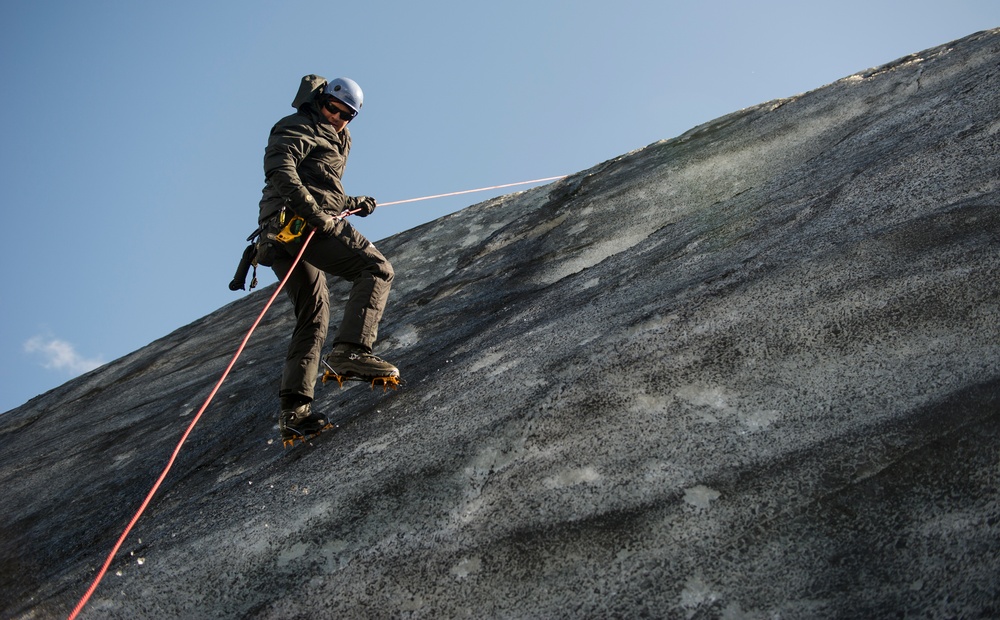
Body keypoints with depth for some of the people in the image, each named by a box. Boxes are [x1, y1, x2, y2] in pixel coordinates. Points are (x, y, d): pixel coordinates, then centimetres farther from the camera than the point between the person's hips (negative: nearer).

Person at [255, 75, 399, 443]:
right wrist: (313, 211, -25)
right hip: (298, 223, -10)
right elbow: (279, 167, -16)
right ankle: (350, 350, -32)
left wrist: (353, 204, 17)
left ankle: (294, 409, 4)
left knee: (313, 316, 10)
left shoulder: (335, 142, 33)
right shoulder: (298, 127, 4)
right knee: (376, 269, -16)